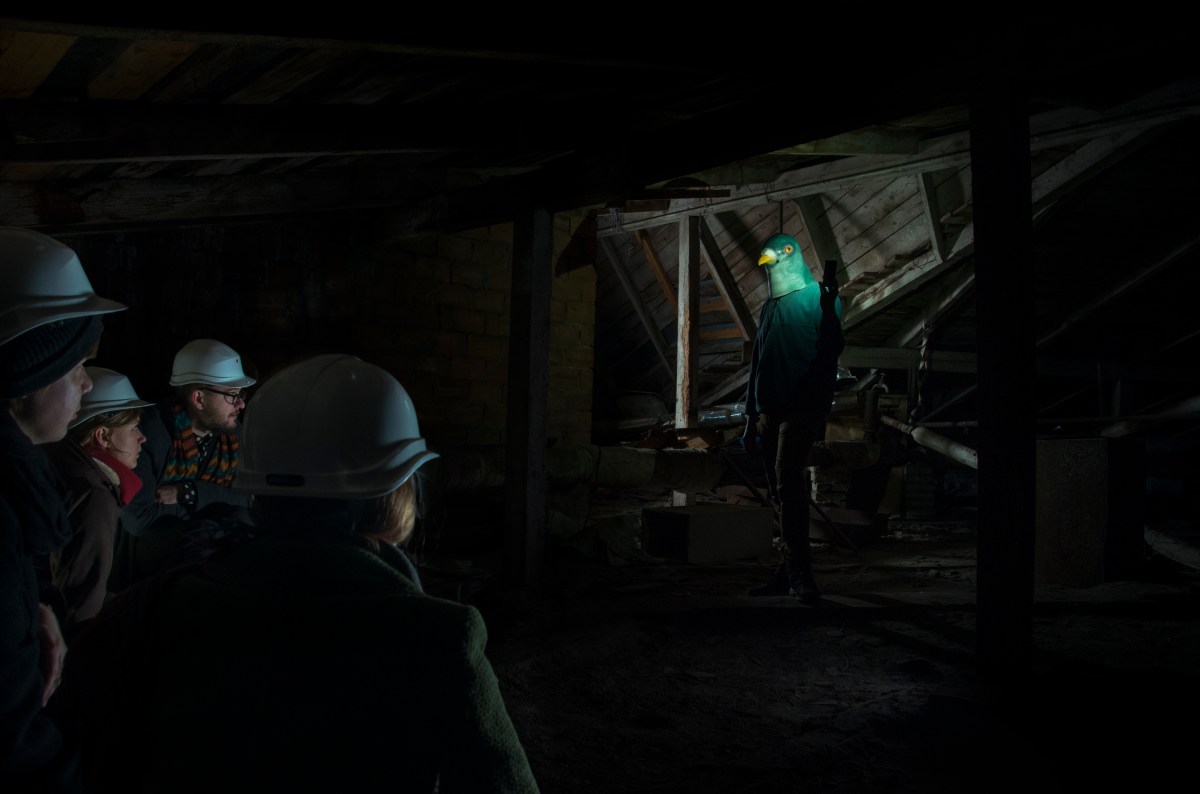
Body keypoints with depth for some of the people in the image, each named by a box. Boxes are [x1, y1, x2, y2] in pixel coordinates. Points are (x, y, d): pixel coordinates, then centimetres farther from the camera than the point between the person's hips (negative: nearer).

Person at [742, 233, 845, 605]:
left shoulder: (819, 296, 0)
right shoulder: (770, 307, 20)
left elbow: (833, 350, -13)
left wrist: (828, 308, -29)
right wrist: (751, 417, 18)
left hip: (803, 408, -7)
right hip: (771, 412, 7)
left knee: (788, 483, -21)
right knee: (785, 492, 8)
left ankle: (800, 575, -23)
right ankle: (790, 573, 13)